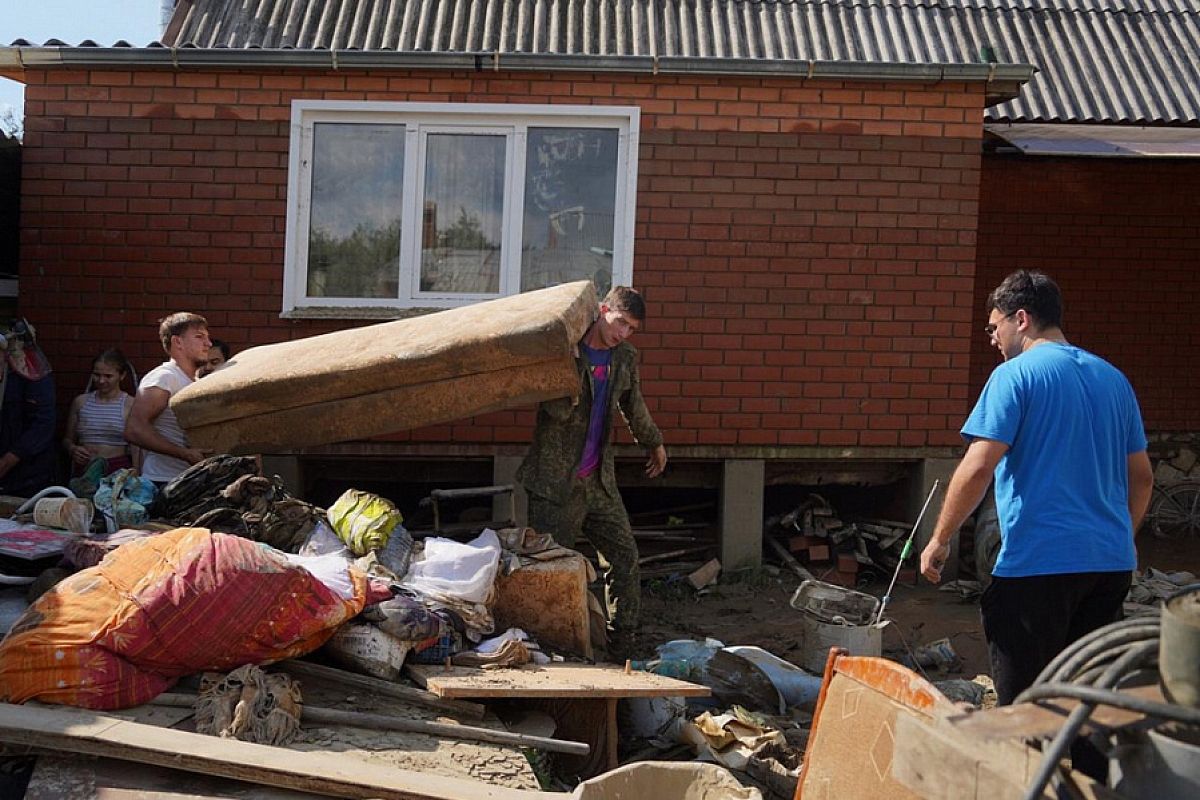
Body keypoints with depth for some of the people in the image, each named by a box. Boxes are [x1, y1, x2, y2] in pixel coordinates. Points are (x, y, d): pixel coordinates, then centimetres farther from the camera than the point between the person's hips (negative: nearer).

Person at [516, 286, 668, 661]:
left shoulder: (625, 359, 7)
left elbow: (634, 406, 26)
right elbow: (558, 411, -23)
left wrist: (654, 443, 38)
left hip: (599, 481, 6)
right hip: (556, 482, -6)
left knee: (624, 555, 5)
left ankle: (624, 647, 16)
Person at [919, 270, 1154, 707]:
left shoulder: (1015, 375, -8)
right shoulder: (1113, 378, 12)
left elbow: (978, 468, -16)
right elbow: (1141, 477, 17)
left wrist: (939, 539, -7)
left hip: (1037, 561, -7)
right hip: (1112, 561, 7)